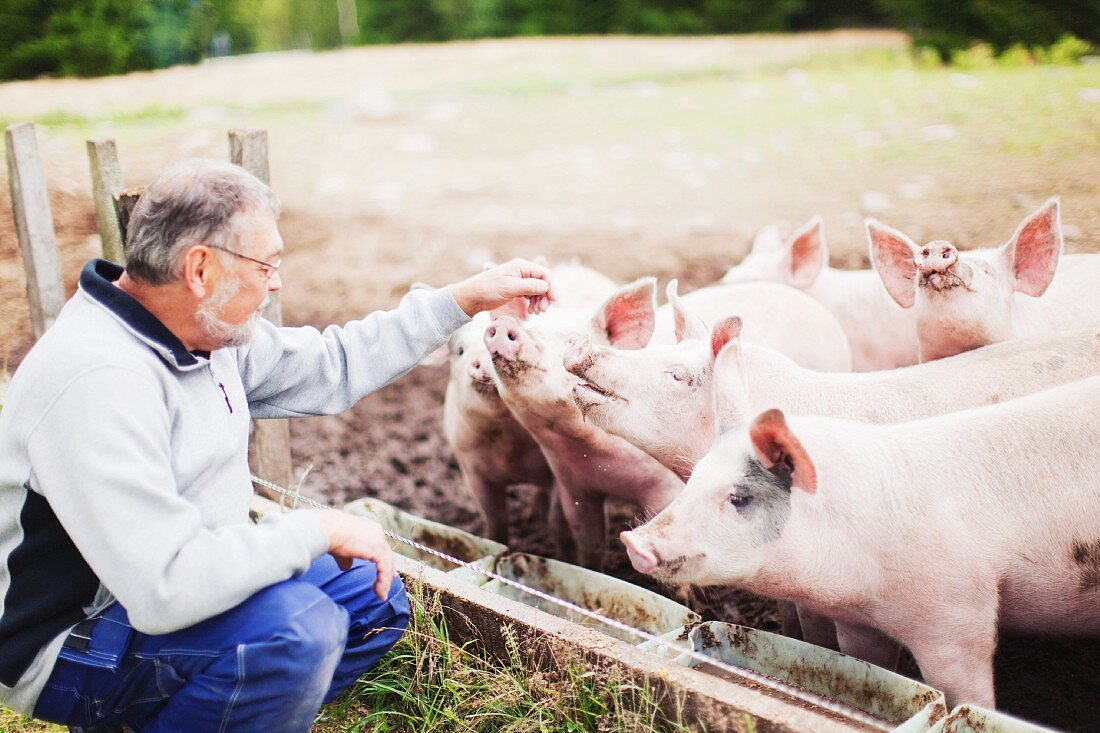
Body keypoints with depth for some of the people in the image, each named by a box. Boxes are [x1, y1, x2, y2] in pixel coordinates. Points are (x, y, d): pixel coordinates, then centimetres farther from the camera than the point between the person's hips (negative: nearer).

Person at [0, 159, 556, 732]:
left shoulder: (209, 331, -2)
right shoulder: (97, 379, -30)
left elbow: (329, 366, 11)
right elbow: (166, 587, -36)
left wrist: (468, 297, 9)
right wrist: (318, 529, -24)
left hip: (165, 587, 9)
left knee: (376, 598, 11)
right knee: (297, 627, -32)